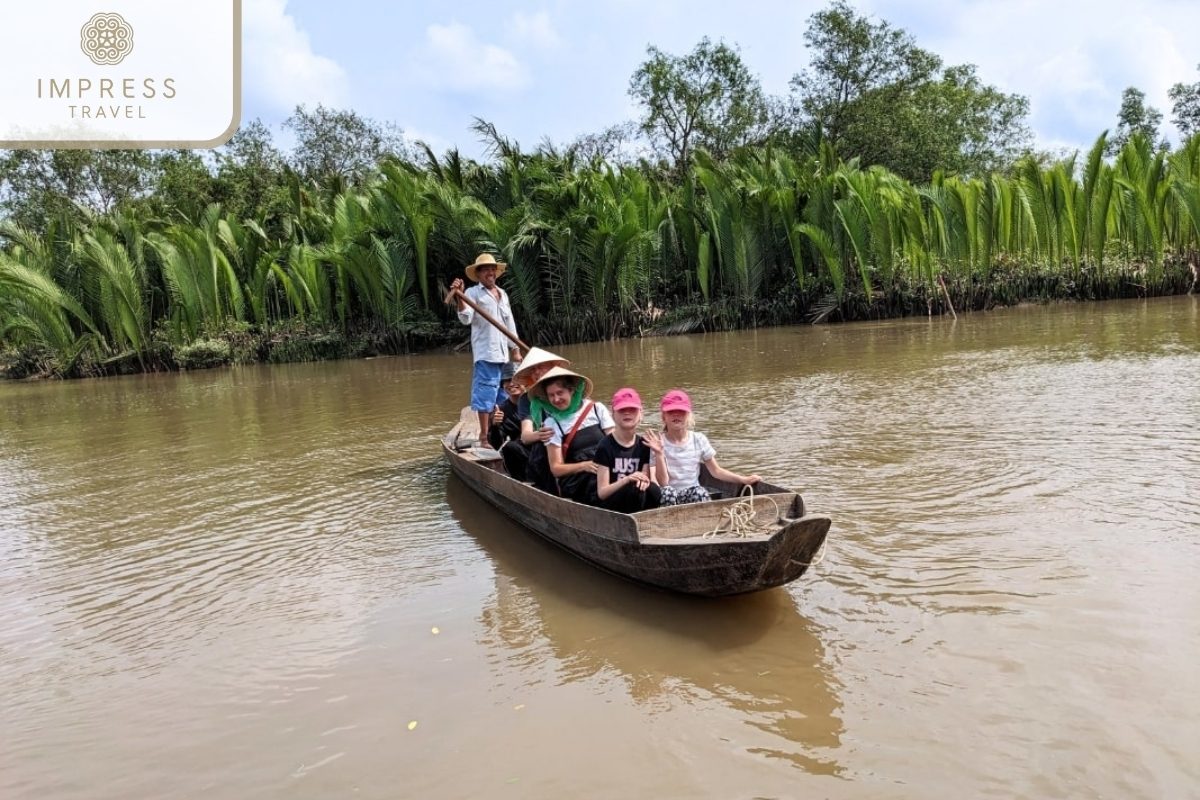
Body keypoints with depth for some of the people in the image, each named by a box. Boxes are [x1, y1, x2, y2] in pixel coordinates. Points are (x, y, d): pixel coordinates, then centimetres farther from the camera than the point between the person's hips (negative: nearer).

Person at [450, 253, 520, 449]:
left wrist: (515, 349, 19)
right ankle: (484, 438, 0)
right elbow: (466, 318, -19)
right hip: (485, 353, -7)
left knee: (500, 396, 12)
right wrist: (459, 298, -34)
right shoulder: (473, 293, -3)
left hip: (503, 353, 7)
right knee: (486, 396, -5)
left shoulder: (502, 294, 18)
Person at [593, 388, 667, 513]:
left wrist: (659, 454, -16)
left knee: (653, 490, -26)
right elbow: (602, 492, -11)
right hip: (609, 505, -4)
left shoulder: (644, 445, 6)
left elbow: (663, 482, -1)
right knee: (635, 489, -32)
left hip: (637, 501, 4)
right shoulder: (606, 446, -9)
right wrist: (626, 479, -28)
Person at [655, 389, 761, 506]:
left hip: (693, 496, 1)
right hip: (669, 497, -1)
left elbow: (716, 471, 9)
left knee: (699, 492, -33)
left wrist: (744, 480, -2)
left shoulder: (699, 439, 3)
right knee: (667, 492, -35)